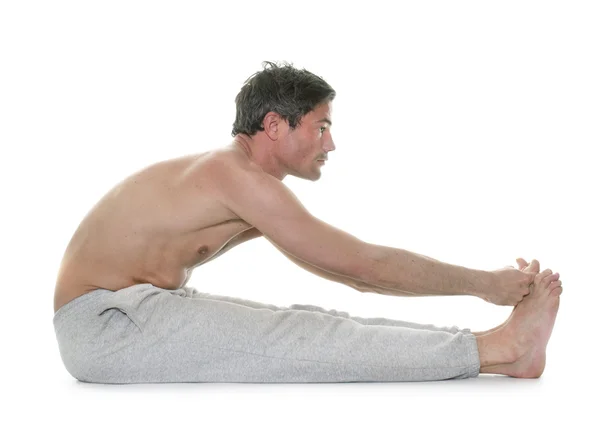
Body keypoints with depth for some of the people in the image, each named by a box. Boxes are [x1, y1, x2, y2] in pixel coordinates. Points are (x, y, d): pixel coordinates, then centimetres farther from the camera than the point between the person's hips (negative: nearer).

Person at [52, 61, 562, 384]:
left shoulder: (247, 193, 12)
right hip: (103, 323, -9)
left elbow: (349, 271, 12)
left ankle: (497, 344, -12)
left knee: (312, 324, -7)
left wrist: (484, 281, 10)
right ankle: (497, 349, -19)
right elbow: (363, 263, -17)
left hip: (143, 306, 9)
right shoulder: (238, 174, -18)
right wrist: (484, 284, -10)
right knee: (302, 337, -19)